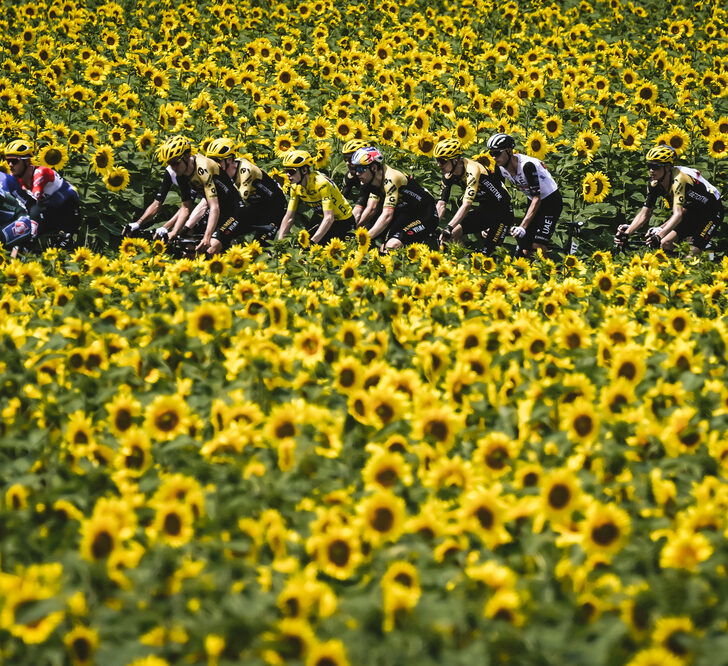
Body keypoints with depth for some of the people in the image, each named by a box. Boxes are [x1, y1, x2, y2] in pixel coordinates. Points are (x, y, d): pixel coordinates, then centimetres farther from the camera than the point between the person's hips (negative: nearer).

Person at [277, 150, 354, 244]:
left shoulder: (321, 183, -30)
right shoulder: (295, 186, -7)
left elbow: (329, 218, -35)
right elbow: (289, 217, -4)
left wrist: (311, 242, -42)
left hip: (343, 222, -7)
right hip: (321, 217, 7)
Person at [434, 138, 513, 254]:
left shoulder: (472, 171, -30)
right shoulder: (449, 174, -7)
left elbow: (466, 205, -39)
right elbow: (441, 204, -7)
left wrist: (448, 228, -47)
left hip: (501, 212, -7)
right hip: (483, 209, 7)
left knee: (490, 250, -15)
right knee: (456, 233, -8)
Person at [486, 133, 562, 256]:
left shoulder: (527, 165, -31)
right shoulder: (500, 168, -10)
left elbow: (537, 199, -31)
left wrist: (522, 227, -36)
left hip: (551, 201, -7)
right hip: (532, 201, 7)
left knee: (538, 246, -21)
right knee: (524, 250, -3)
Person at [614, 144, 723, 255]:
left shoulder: (678, 180, -33)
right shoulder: (655, 184, -11)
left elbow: (678, 215, -43)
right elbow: (644, 214, -8)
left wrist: (659, 235, -56)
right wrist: (626, 234, -22)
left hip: (711, 212, -7)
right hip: (692, 213, 7)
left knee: (693, 253, -20)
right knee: (665, 244, -8)